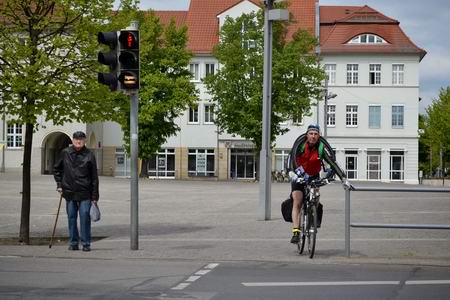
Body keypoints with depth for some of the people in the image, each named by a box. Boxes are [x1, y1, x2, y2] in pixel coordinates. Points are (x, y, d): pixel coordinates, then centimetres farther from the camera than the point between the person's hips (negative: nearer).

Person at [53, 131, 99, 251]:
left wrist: (95, 196, -2)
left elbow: (94, 177, 1)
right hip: (69, 192, 2)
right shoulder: (65, 153, 4)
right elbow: (56, 169, 19)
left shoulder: (89, 155, -2)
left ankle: (86, 243, 2)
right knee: (71, 218, 7)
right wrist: (59, 184, 8)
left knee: (85, 217, -6)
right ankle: (73, 243, 16)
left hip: (85, 193, -2)